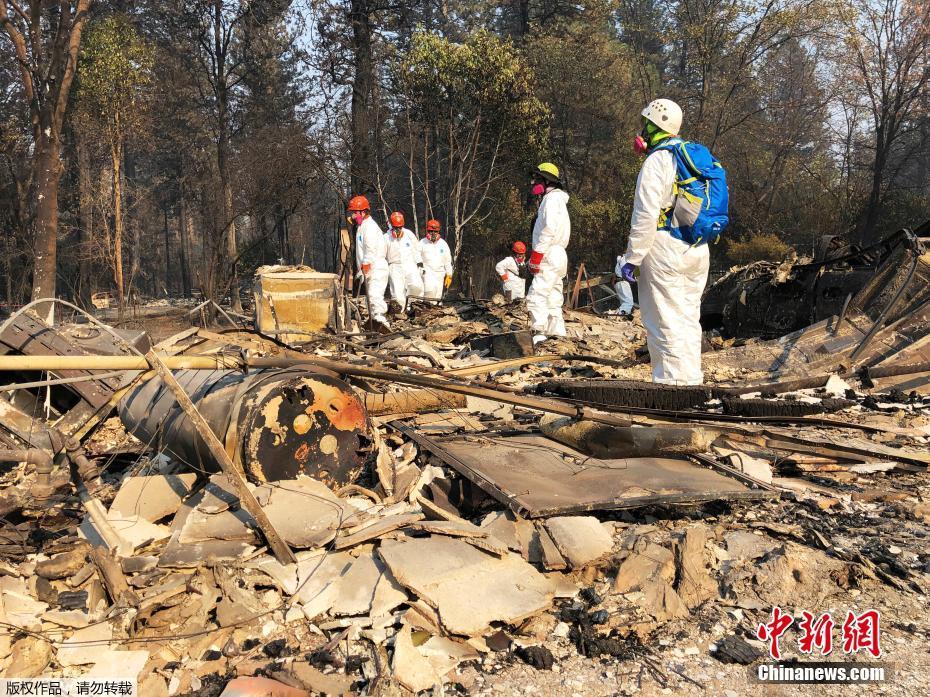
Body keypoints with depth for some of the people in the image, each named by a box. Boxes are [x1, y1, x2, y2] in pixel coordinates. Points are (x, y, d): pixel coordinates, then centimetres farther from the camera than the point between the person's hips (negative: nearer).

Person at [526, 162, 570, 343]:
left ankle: (539, 334, -24)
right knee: (553, 300, 10)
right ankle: (557, 336, 11)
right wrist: (538, 256, 17)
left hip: (549, 257, -11)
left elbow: (549, 229, -19)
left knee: (536, 296, -17)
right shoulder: (557, 200, 25)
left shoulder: (552, 198, -7)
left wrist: (536, 255, -20)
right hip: (556, 258, 11)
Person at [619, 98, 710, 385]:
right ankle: (692, 381, 16)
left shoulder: (656, 162, -10)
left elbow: (645, 216, -17)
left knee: (665, 320, -5)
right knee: (689, 317, 12)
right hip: (698, 252, 9)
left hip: (665, 249, -9)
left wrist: (632, 258, -14)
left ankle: (672, 380, -5)